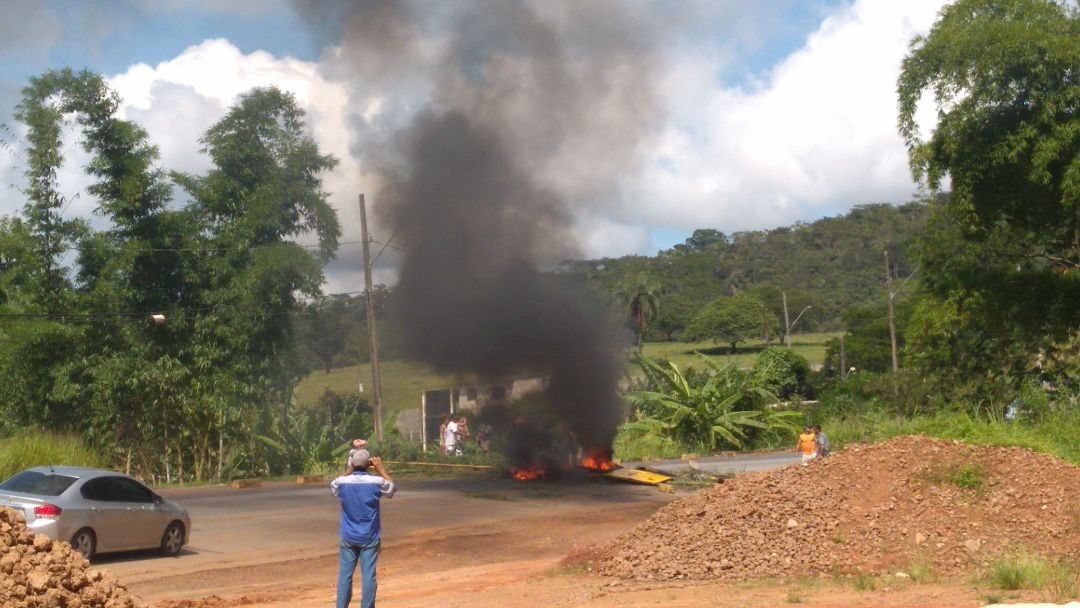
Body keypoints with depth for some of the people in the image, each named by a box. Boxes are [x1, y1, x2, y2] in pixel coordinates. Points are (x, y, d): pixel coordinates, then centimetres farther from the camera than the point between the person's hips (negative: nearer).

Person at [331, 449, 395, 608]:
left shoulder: (342, 482, -8)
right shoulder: (377, 482, -12)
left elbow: (333, 486, 18)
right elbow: (392, 489, 11)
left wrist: (349, 471, 16)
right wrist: (381, 469, 14)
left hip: (348, 538, 2)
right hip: (370, 538, -1)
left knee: (345, 575, 9)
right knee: (368, 576, 2)